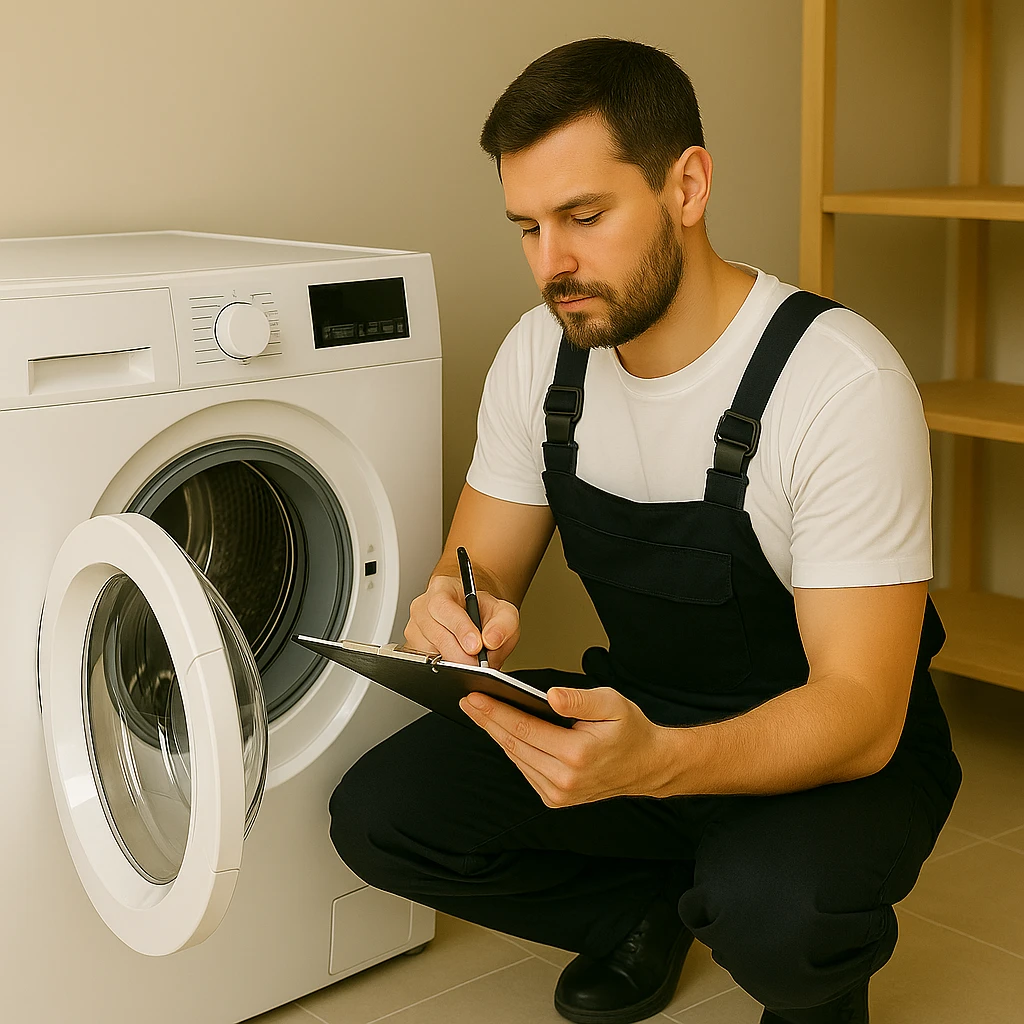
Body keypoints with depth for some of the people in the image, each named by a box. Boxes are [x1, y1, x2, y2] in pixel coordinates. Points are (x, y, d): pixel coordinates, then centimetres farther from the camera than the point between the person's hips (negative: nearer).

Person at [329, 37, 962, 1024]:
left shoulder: (840, 380, -25)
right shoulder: (540, 354, -6)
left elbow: (858, 714, -28)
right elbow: (483, 573, 1)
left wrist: (654, 761, -47)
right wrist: (460, 619, -26)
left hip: (839, 754, -5)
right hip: (639, 710, 5)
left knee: (769, 904, -37)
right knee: (378, 812, -13)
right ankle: (648, 906, 12)